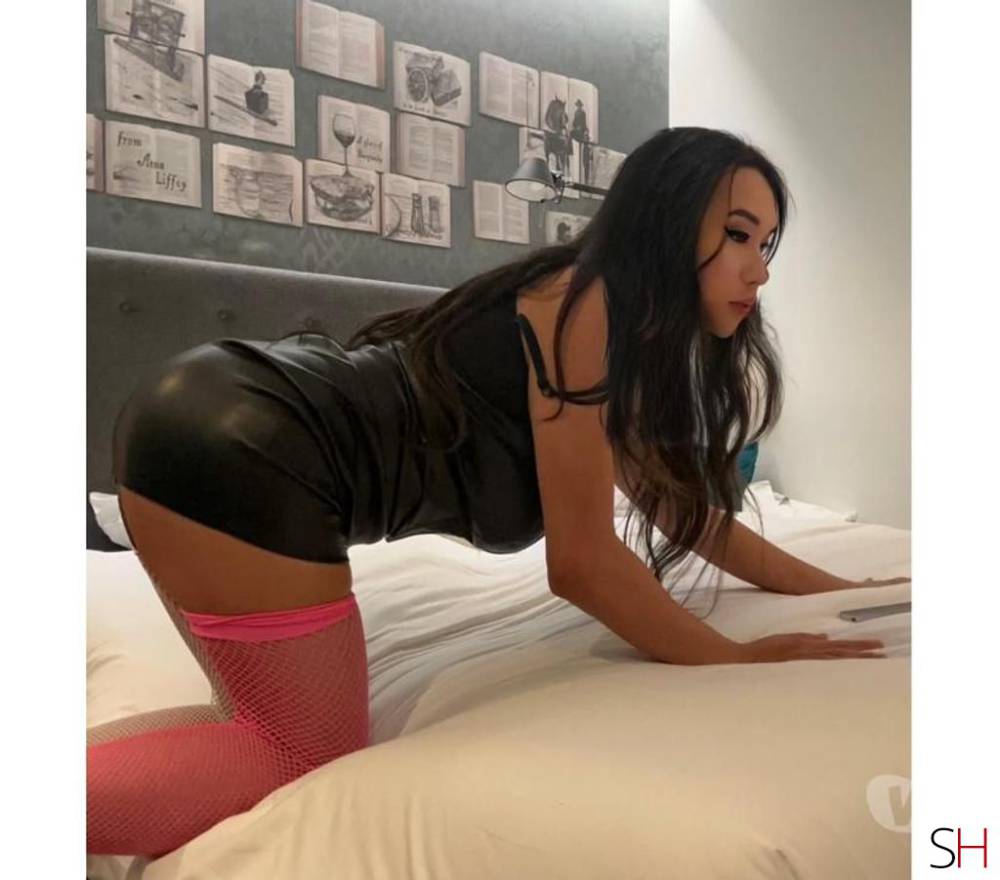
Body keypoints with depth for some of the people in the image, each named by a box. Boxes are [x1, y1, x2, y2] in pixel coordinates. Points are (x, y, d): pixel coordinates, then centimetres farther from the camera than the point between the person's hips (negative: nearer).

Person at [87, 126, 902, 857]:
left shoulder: (631, 338, 18)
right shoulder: (586, 303, -10)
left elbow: (686, 510, 25)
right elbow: (582, 560, -12)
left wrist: (840, 589, 26)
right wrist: (735, 660, -2)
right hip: (245, 455, -10)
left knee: (286, 730, 16)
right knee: (312, 756, 0)